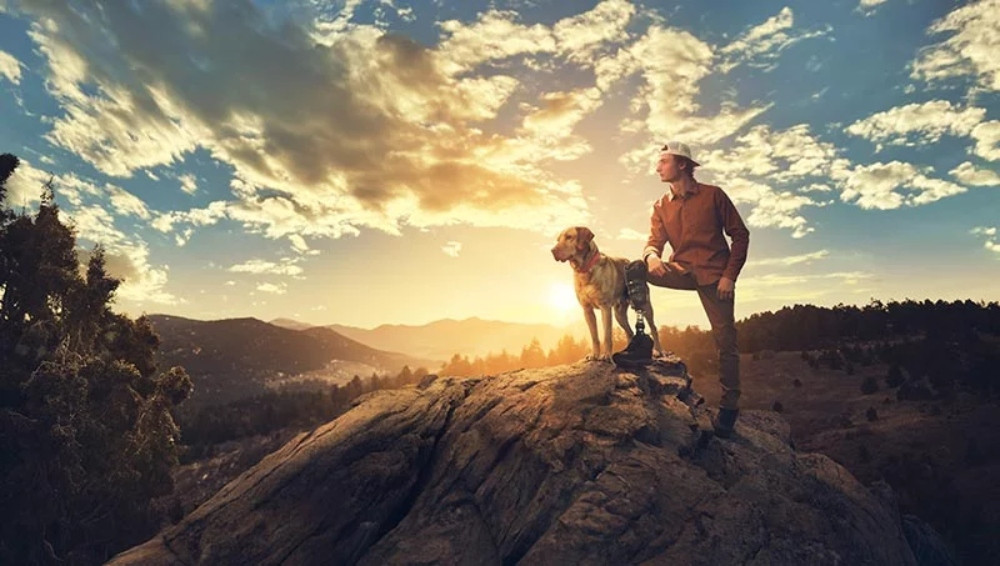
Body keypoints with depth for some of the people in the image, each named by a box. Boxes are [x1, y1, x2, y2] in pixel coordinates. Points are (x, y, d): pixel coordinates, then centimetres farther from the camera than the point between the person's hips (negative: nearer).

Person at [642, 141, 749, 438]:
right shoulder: (661, 206, 9)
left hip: (714, 276, -3)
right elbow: (655, 240, -2)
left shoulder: (713, 195, -2)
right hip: (682, 271, 3)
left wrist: (729, 275, -12)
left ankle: (729, 406, 11)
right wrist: (652, 256, -27)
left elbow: (740, 235, -2)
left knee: (725, 342, -2)